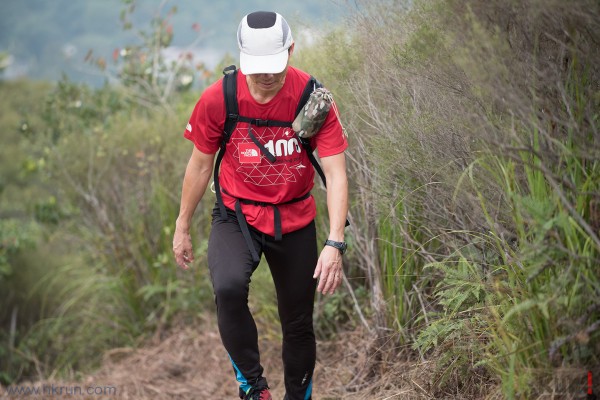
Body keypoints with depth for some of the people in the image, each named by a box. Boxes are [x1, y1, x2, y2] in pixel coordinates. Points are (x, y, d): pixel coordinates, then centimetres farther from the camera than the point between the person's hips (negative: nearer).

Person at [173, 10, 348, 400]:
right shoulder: (218, 98, -15)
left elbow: (336, 173, -18)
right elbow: (200, 164, 0)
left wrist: (335, 243, -29)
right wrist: (182, 228, 7)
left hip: (295, 221, 1)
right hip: (237, 217, -1)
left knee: (299, 326, 11)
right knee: (229, 288, -31)